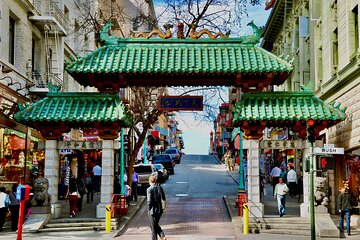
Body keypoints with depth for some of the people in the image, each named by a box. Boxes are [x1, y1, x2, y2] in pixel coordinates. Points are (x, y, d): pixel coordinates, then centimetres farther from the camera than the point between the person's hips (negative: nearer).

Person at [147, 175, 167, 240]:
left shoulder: (149, 189, -16)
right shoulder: (160, 187, 3)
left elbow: (149, 201, -18)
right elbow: (163, 198, 8)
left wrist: (148, 210, -6)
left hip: (153, 211, -6)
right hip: (160, 210, 6)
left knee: (153, 227, 6)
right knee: (156, 225, 22)